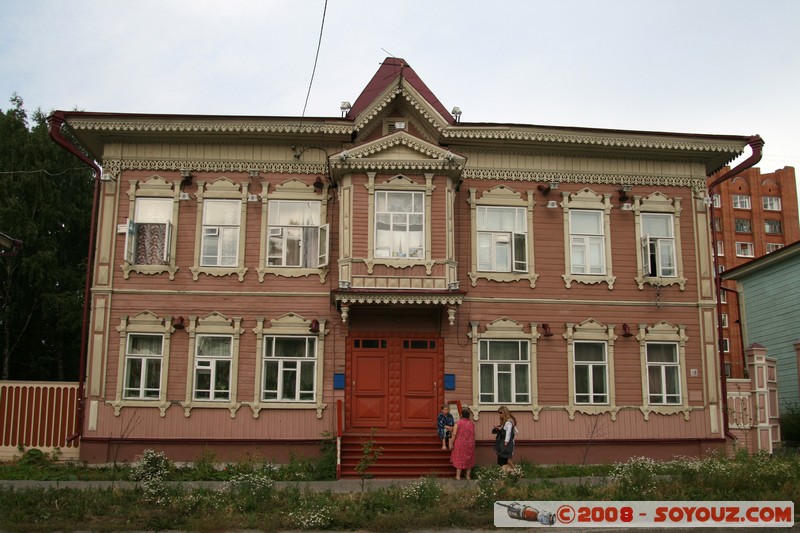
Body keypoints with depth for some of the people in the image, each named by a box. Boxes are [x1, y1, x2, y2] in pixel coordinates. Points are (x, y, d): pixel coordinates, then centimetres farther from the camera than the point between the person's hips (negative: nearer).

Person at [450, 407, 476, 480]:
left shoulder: (458, 423, -11)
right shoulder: (472, 423, 1)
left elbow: (454, 434, -13)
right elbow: (473, 435, 8)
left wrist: (452, 443, -6)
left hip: (460, 444, -3)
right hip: (469, 445, 3)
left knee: (459, 460, 5)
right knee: (469, 459, 14)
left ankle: (458, 476, 7)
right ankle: (468, 476, 19)